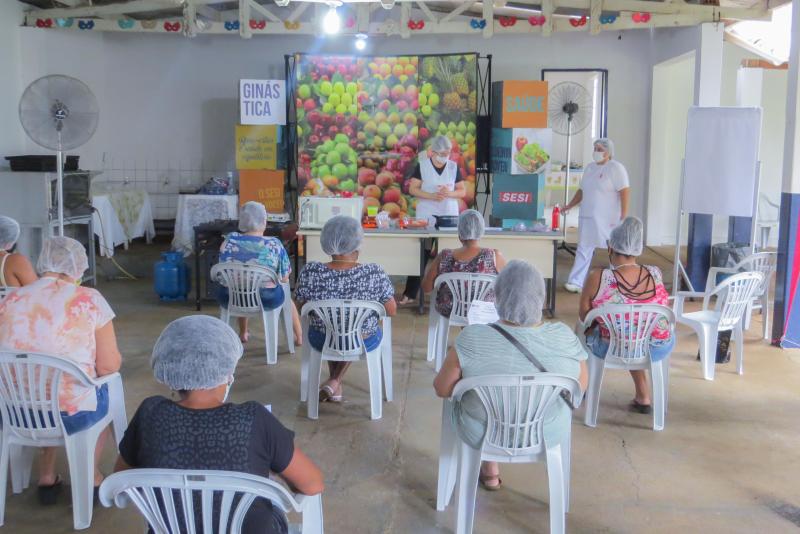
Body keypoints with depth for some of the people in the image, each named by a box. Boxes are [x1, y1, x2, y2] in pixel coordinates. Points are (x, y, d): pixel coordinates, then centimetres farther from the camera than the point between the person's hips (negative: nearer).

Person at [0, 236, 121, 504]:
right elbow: (109, 365, -9)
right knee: (105, 390, 29)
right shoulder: (90, 299, -10)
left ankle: (46, 477, 37)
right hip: (71, 415, -3)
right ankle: (90, 477, 38)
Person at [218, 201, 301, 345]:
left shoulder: (230, 240, -8)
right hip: (266, 300, -2)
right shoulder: (274, 245, -15)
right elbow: (284, 278, -6)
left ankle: (243, 333, 52)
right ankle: (299, 337, 43)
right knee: (286, 295, 31)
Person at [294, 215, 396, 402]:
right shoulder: (375, 273, -23)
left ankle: (335, 387, 41)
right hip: (364, 342, -1)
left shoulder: (310, 272, -20)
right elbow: (392, 311, -12)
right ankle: (335, 382, 26)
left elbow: (301, 306, -4)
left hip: (322, 342, 1)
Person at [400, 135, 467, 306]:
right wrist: (431, 196, -18)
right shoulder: (422, 166, 0)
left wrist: (449, 193, -14)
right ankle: (410, 294, 5)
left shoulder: (454, 167, 6)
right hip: (426, 218, -2)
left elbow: (463, 191, 7)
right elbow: (412, 189, -3)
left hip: (449, 217, 2)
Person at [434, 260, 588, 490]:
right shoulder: (564, 338, -21)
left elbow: (442, 389, -15)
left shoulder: (472, 339, -27)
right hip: (549, 433, 2)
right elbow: (581, 385, -5)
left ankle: (490, 472, 44)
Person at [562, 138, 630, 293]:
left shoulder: (616, 168, -8)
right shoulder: (590, 167, 14)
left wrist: (624, 215, -20)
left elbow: (625, 191, -15)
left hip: (608, 219, -7)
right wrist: (569, 206, 17)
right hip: (587, 217, 7)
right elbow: (582, 191, 22)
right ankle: (576, 282, 4)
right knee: (583, 249, 3)